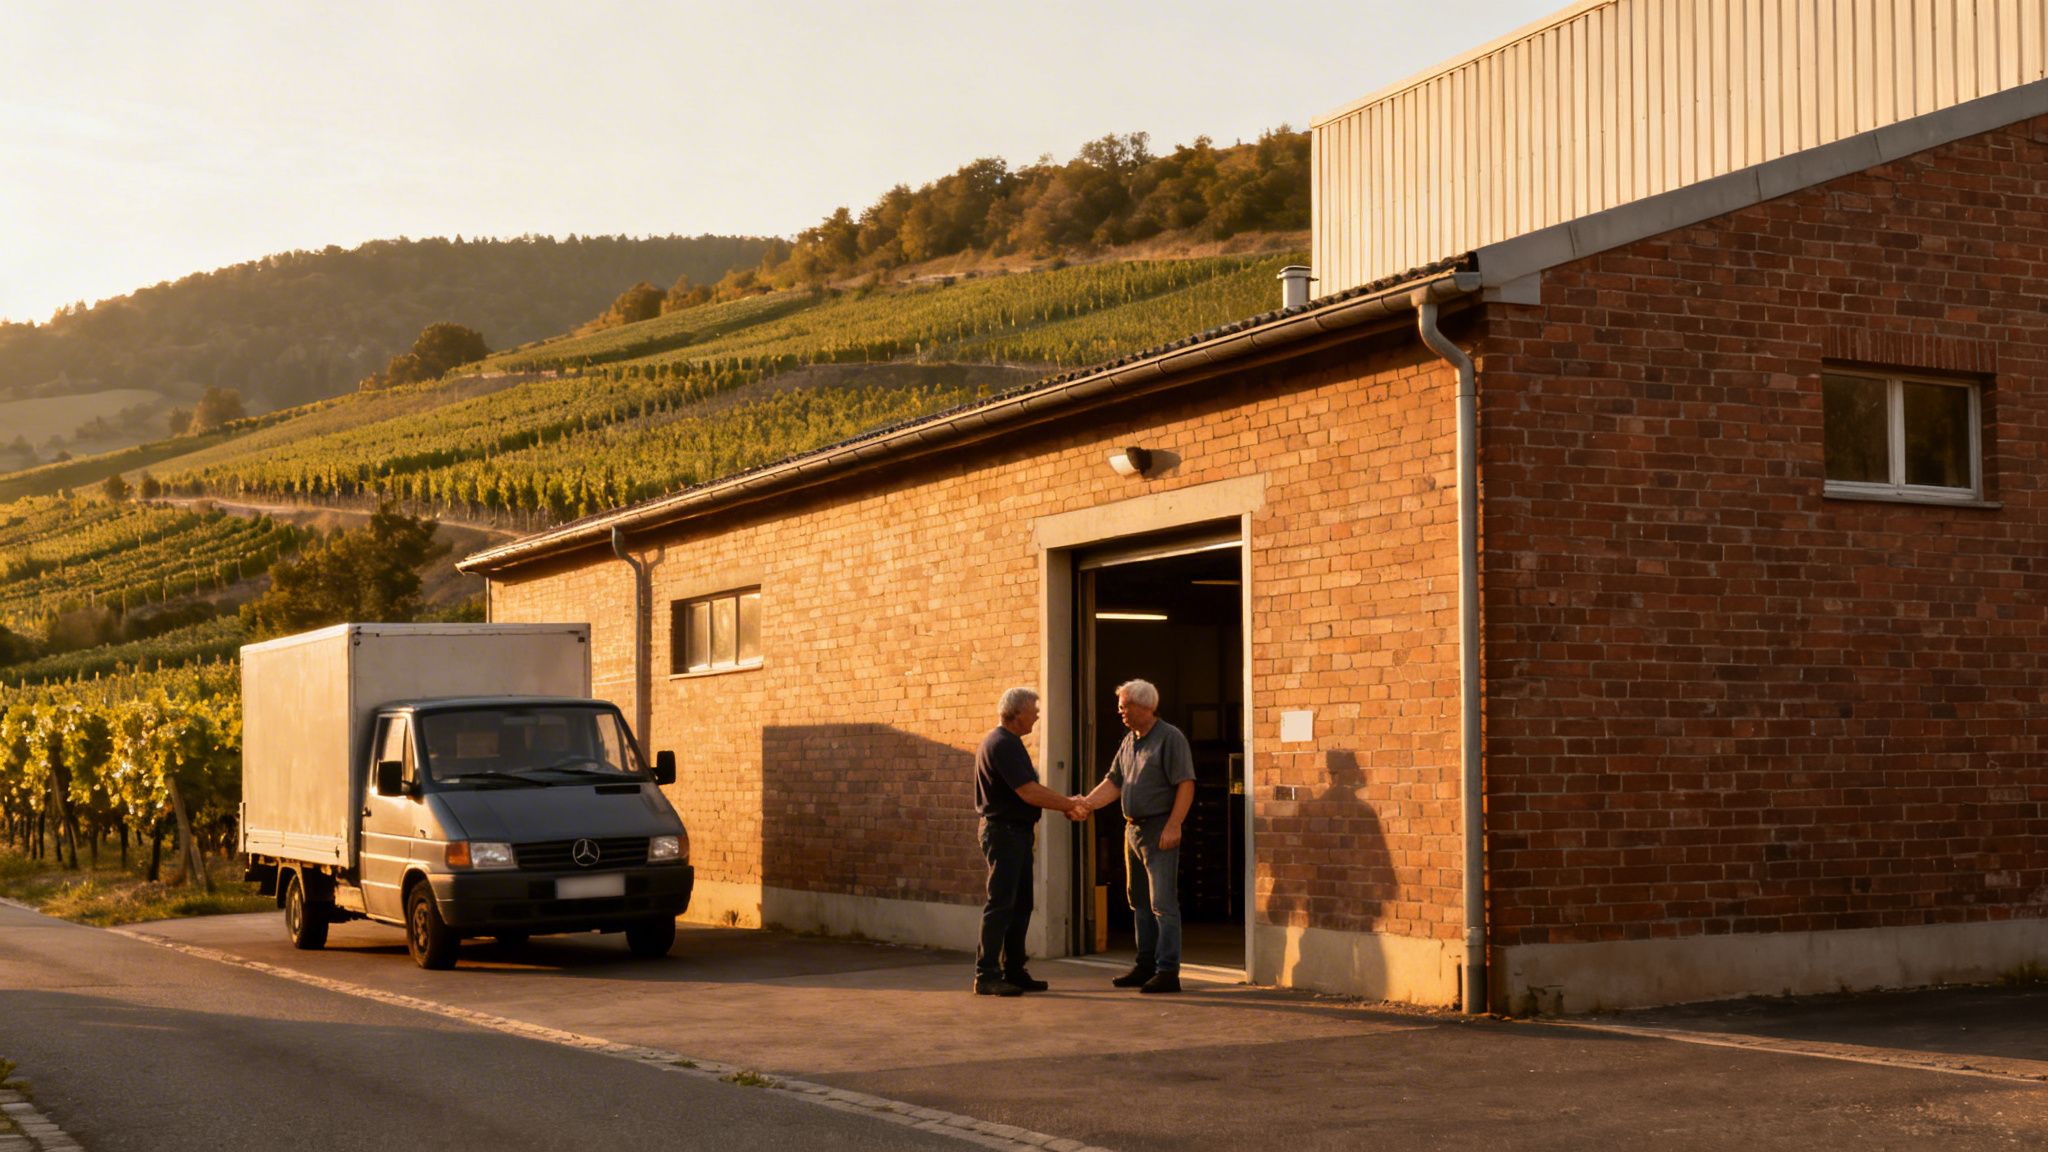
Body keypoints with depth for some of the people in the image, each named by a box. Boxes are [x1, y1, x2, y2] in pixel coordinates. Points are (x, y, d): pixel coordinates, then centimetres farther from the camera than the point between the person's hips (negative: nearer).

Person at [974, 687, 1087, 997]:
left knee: (1020, 905, 13)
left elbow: (1029, 790, 19)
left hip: (1016, 832, 11)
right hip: (1003, 830, -11)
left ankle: (1013, 971, 18)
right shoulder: (1003, 744, -17)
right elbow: (1028, 792, -22)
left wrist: (1066, 803, 10)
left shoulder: (1008, 743, 17)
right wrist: (1069, 805, -13)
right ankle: (986, 975, -8)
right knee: (1000, 904, -9)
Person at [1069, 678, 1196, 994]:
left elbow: (1186, 784, -14)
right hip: (1133, 828, 9)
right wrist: (1087, 803, -2)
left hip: (1160, 830, -9)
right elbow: (1113, 782, 15)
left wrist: (1173, 826, -21)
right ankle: (1146, 966, 20)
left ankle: (1168, 971, -9)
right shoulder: (1129, 741, 15)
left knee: (1163, 902, -9)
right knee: (1140, 901, 13)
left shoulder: (1170, 738, -9)